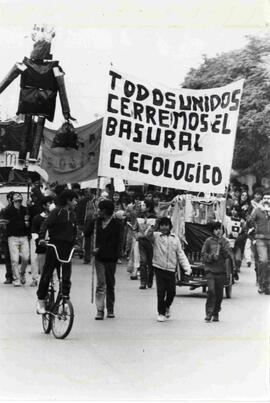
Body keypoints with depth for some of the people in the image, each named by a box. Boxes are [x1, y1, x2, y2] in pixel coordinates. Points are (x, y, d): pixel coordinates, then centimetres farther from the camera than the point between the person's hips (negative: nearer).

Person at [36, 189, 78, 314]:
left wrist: (74, 242, 14)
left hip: (67, 248, 5)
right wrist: (42, 237, -28)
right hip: (55, 246, -5)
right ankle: (40, 300, 6)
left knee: (66, 275, -1)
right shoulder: (57, 211, -8)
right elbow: (46, 224, -15)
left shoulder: (72, 214, 12)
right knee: (47, 273, 0)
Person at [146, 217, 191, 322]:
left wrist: (187, 267, 1)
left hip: (171, 270, 3)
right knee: (161, 292, -5)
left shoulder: (175, 238, 11)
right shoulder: (156, 236, 3)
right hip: (159, 268, -3)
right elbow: (148, 235, -19)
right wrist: (153, 228, -39)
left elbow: (180, 254, 10)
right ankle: (161, 313, 9)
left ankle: (167, 307, 36)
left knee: (171, 292, 6)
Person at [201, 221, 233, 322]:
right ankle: (209, 313, -10)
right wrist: (212, 256, -14)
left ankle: (216, 314, 19)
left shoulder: (225, 241, 7)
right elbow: (203, 255, 3)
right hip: (210, 270, -2)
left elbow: (228, 255, -4)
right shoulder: (208, 241, 3)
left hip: (221, 271, 2)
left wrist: (222, 245, -13)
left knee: (219, 294, 5)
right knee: (211, 291, -16)